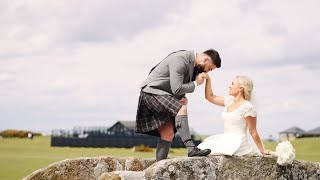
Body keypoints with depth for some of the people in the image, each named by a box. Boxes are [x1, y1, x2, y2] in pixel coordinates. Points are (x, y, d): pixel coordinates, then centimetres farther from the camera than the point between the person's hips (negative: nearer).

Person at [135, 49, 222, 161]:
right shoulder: (180, 60, -21)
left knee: (168, 134, 1)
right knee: (181, 109, -29)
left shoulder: (192, 63, 10)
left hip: (163, 94, 10)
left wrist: (182, 97, 1)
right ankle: (191, 149, -34)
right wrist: (196, 83, -13)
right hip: (152, 91, -10)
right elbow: (176, 89, -25)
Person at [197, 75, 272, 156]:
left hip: (239, 144, -8)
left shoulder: (248, 107, -14)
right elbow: (210, 97, 20)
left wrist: (262, 151, -8)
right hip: (227, 141, 8)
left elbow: (253, 132, -10)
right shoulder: (230, 101, 9)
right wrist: (208, 79, 10)